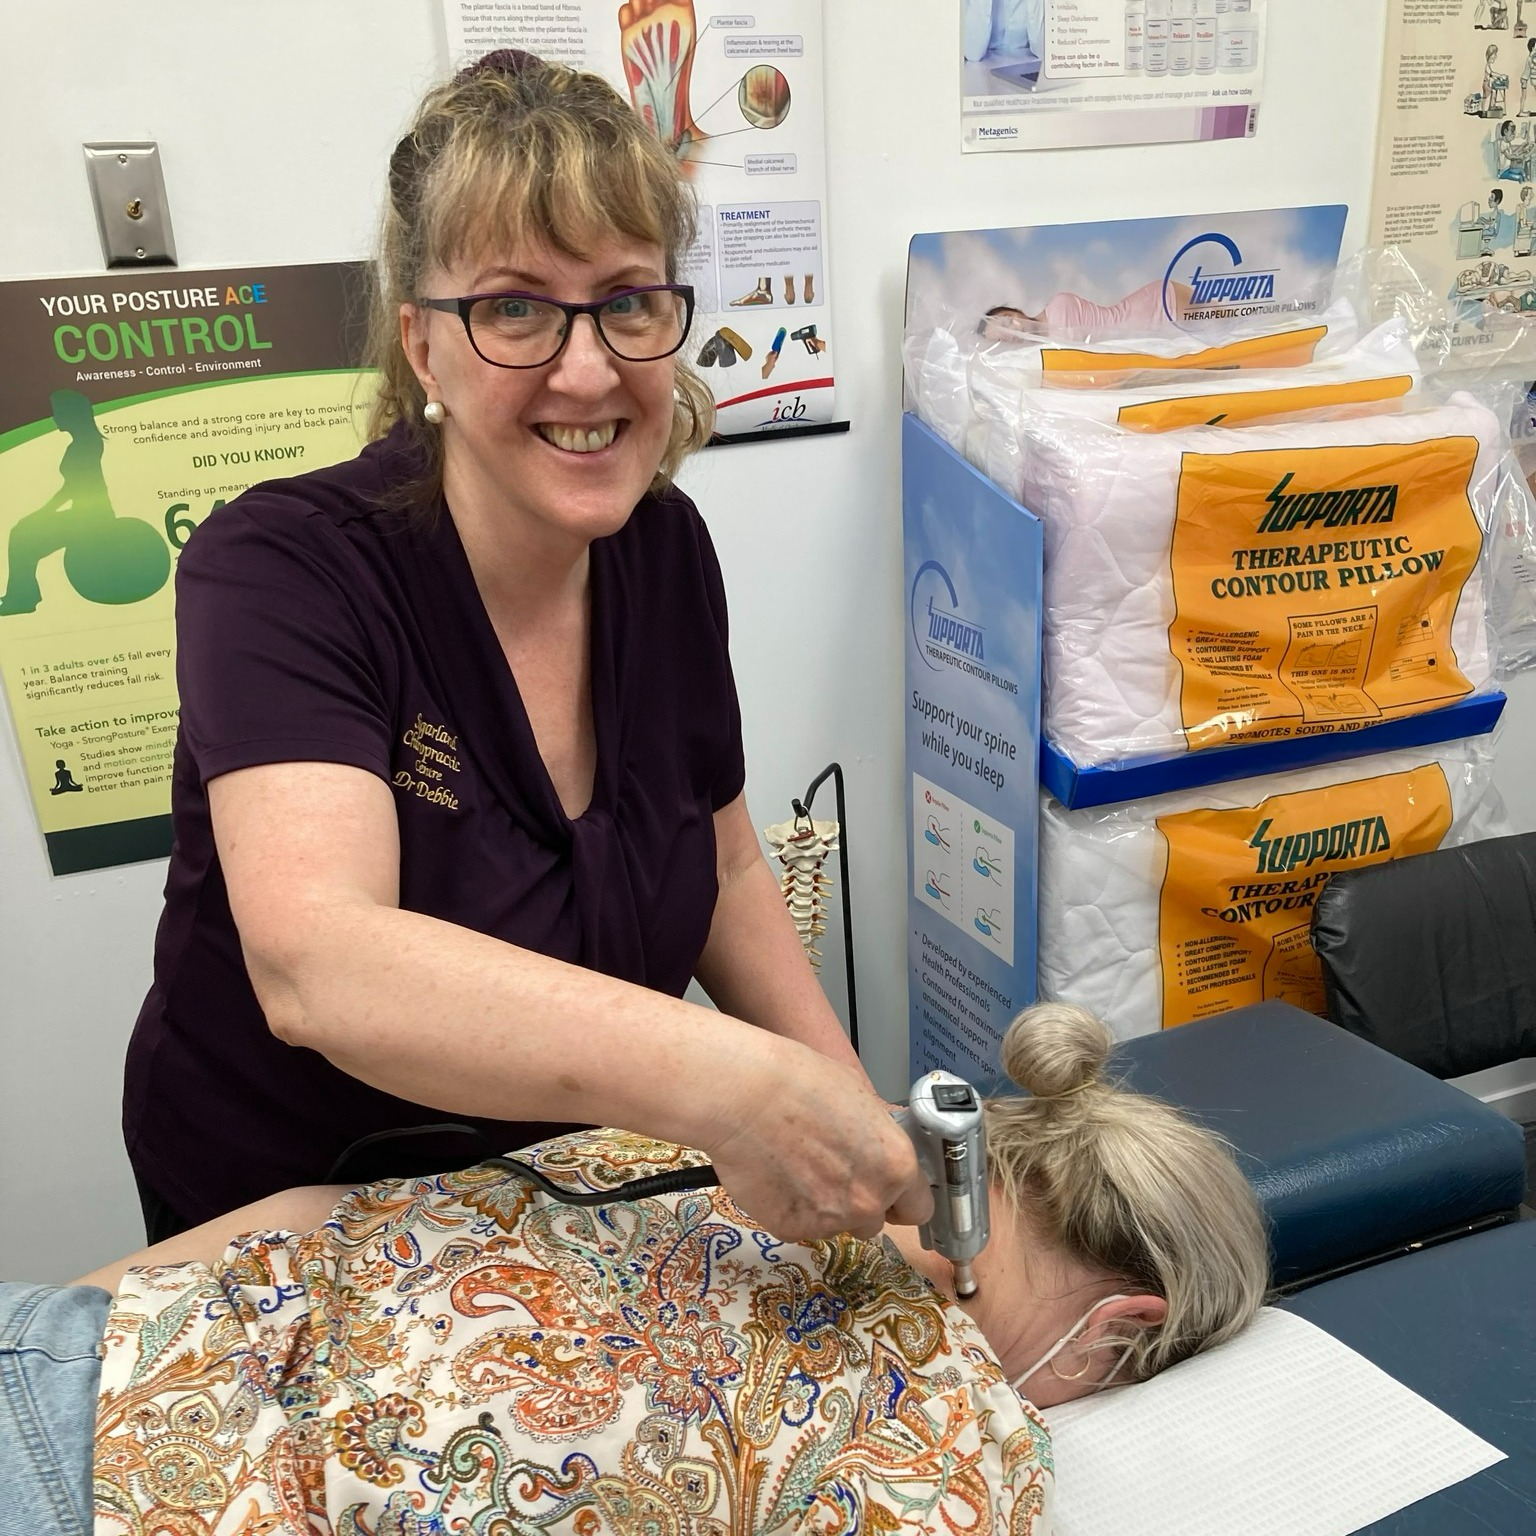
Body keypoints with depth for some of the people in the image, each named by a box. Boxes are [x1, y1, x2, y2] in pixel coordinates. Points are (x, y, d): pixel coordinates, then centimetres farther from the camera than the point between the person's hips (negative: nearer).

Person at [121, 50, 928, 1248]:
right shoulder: (278, 574, -23)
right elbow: (314, 961, -39)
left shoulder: (664, 544, -6)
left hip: (586, 1191, 5)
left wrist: (857, 1125, -6)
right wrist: (727, 1084, -50)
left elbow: (724, 873, 4)